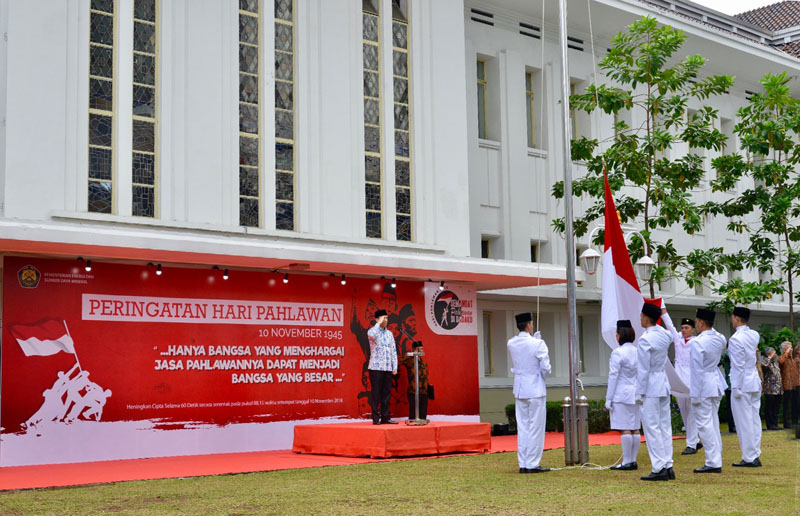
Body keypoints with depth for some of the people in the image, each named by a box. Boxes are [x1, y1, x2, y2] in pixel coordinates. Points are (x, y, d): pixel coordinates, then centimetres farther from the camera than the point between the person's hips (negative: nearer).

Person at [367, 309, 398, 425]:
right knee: (376, 393, -3)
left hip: (388, 368, 5)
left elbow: (393, 351, 16)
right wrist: (379, 323, -19)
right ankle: (375, 418, 0)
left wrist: (395, 367, 10)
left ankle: (385, 417, 10)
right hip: (376, 367, -5)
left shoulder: (389, 334, 16)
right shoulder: (373, 331, -2)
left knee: (386, 393, 5)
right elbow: (371, 335, -29)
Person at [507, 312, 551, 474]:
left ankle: (523, 464, 13)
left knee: (522, 427, 11)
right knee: (536, 428, 0)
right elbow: (545, 367, -13)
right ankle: (533, 464, 1)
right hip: (535, 389, -6)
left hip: (519, 390, 6)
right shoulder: (538, 344, -14)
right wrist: (542, 377, 7)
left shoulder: (511, 344, 2)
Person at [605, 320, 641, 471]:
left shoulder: (618, 353, -12)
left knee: (625, 430, -5)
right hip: (636, 394, 7)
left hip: (622, 395, -7)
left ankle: (627, 462, -4)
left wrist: (608, 399, -6)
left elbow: (613, 376, -11)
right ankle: (633, 461, 13)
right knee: (635, 429, 8)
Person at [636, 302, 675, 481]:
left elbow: (643, 369, -16)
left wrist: (639, 392, -10)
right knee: (665, 426, 10)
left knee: (652, 428, -4)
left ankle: (659, 469, -4)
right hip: (664, 385, 8)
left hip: (650, 388, -8)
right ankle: (668, 466, 13)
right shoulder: (664, 335, 5)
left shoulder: (645, 340, -17)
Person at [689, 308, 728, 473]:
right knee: (713, 422, 15)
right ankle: (716, 460, 20)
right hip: (717, 383, 9)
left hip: (703, 386, -9)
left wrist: (695, 395, -15)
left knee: (704, 424, -4)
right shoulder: (720, 338, 4)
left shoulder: (697, 343, -20)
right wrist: (710, 329, 25)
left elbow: (697, 370, -20)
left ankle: (713, 463, -4)